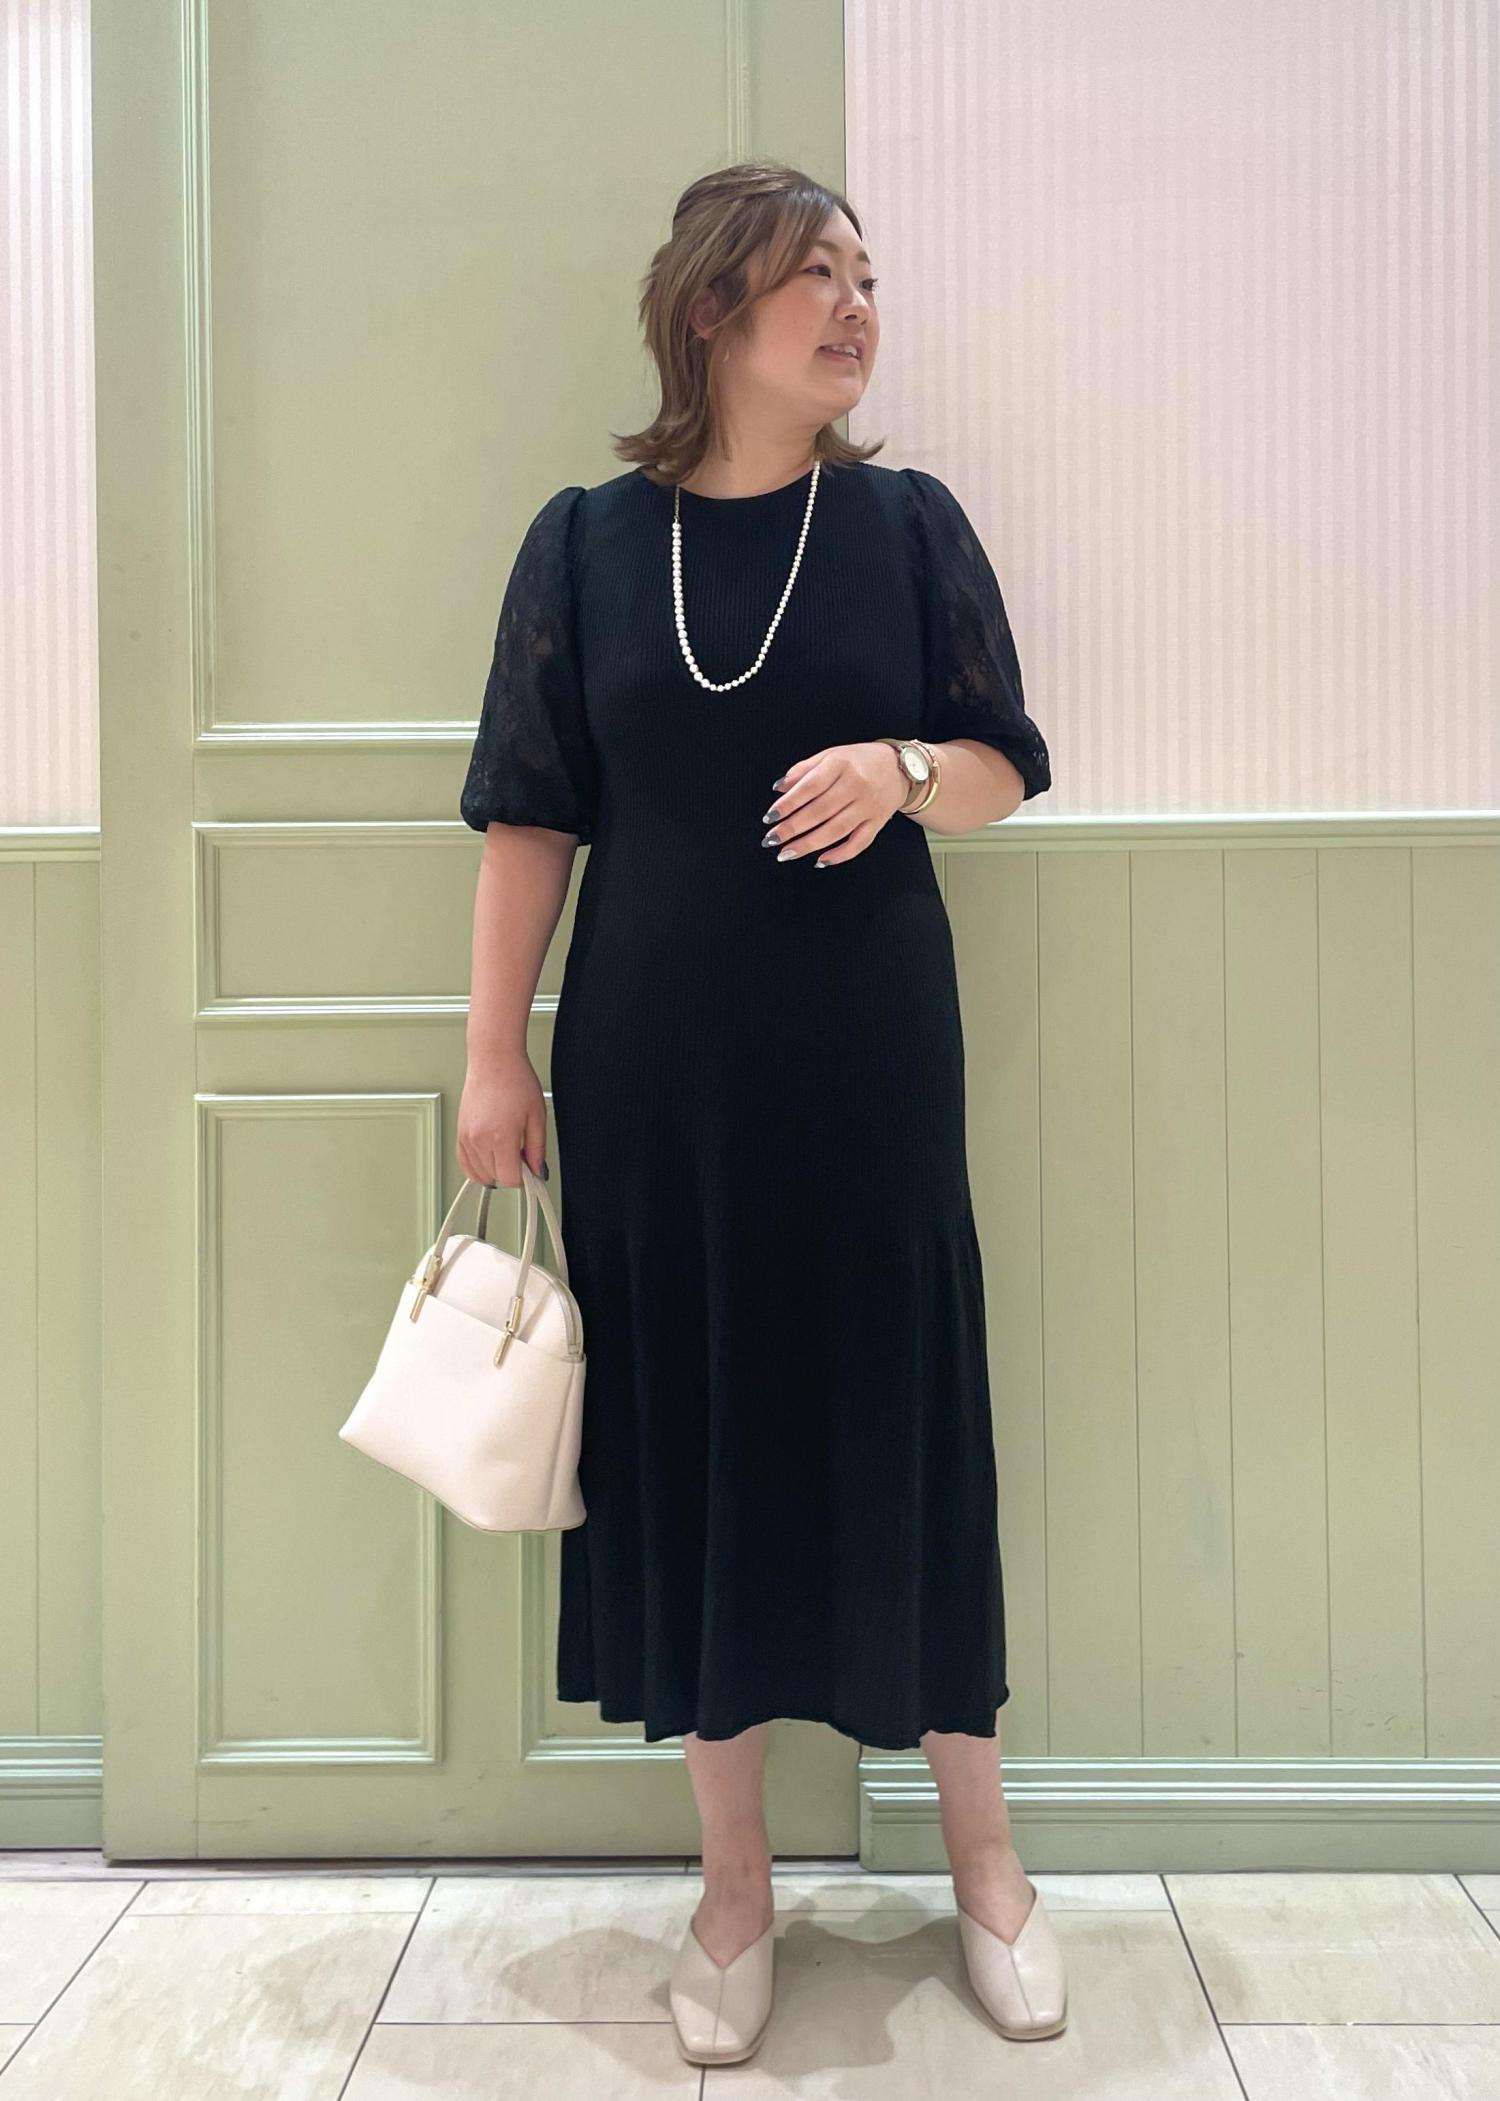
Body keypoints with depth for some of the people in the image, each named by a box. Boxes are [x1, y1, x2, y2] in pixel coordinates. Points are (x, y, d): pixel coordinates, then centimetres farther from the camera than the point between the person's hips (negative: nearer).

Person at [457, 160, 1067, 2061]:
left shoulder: (908, 521, 5)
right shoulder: (585, 541, 4)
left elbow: (1004, 770, 7)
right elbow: (531, 817, 4)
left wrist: (902, 767, -15)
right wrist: (494, 1053, 0)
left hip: (867, 1058, 0)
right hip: (652, 1068, 1)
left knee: (903, 1417, 5)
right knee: (687, 1426, 6)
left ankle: (982, 1857, 26)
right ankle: (736, 1884, 25)